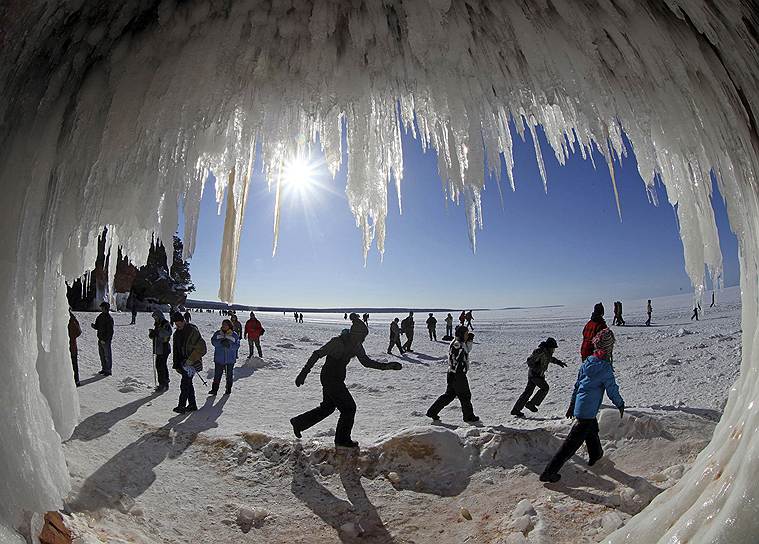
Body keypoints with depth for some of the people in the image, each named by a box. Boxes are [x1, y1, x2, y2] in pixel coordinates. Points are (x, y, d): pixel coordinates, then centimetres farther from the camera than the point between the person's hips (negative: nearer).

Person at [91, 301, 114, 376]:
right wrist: (93, 326, -8)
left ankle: (108, 370, 9)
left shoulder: (109, 318, -15)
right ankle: (104, 369, 28)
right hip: (100, 339, 8)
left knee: (107, 356, 0)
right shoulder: (99, 317, 7)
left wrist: (105, 340, -18)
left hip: (106, 340, -8)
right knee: (101, 355, 16)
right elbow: (97, 327, 14)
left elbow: (110, 331, -16)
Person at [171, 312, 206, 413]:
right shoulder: (177, 333, 11)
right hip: (183, 363, 8)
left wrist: (191, 360, -18)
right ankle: (192, 405, 22)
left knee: (185, 384, -9)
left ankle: (182, 405, 0)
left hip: (192, 363, -8)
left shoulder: (192, 330, -14)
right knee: (188, 383, 13)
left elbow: (201, 348, -16)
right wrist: (176, 365, 13)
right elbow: (176, 350, 17)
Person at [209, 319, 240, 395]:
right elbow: (213, 341, -7)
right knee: (217, 375, 2)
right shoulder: (217, 333, 3)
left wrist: (229, 345, -24)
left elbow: (237, 346, -7)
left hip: (230, 359, -1)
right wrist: (221, 342, -24)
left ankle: (228, 389, 24)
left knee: (229, 375, 11)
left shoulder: (234, 335, -2)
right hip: (219, 359, 1)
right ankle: (214, 389, 14)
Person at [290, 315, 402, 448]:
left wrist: (387, 366, -4)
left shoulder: (356, 345, -1)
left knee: (328, 407, 22)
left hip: (337, 379, 9)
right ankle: (342, 439, 20)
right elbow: (317, 354, -21)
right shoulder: (337, 342, -25)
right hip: (330, 378, -9)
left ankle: (298, 423, 38)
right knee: (349, 407, -1)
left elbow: (366, 362, 5)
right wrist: (303, 373, -21)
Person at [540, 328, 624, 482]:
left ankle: (595, 455, 56)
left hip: (579, 405, 7)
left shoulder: (587, 362, 5)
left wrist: (572, 405, 22)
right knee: (573, 442, -2)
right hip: (589, 411, -7)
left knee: (592, 429, 32)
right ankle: (549, 472, -1)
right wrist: (620, 405, 14)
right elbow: (612, 390, -7)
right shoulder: (605, 367, -17)